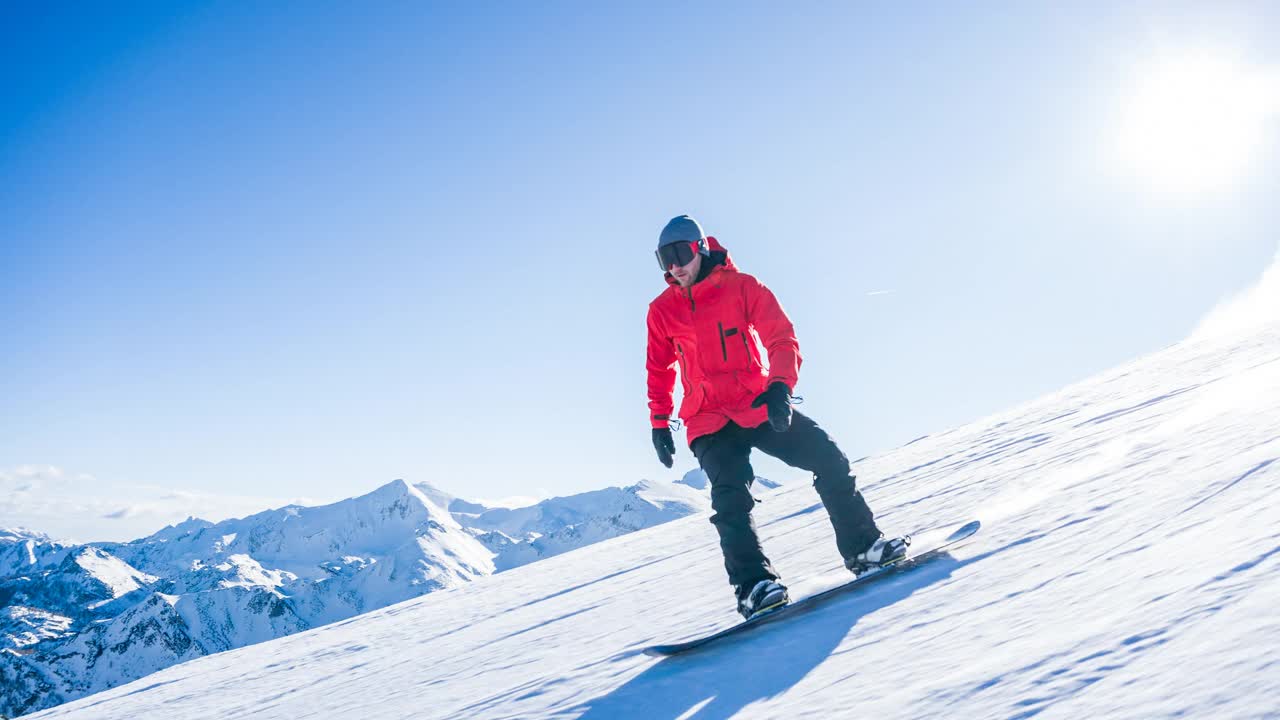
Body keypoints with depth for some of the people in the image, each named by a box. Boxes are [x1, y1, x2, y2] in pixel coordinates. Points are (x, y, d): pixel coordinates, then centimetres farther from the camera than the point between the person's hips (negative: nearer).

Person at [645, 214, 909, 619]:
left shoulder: (741, 287, -1)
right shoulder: (662, 311, 6)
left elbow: (781, 338, -6)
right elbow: (659, 369, 18)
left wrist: (780, 386, -23)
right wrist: (659, 422, 11)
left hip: (761, 406, 0)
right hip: (709, 421, 0)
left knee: (828, 460, -7)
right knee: (731, 497, -21)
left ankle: (863, 547, 7)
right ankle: (753, 586, -21)